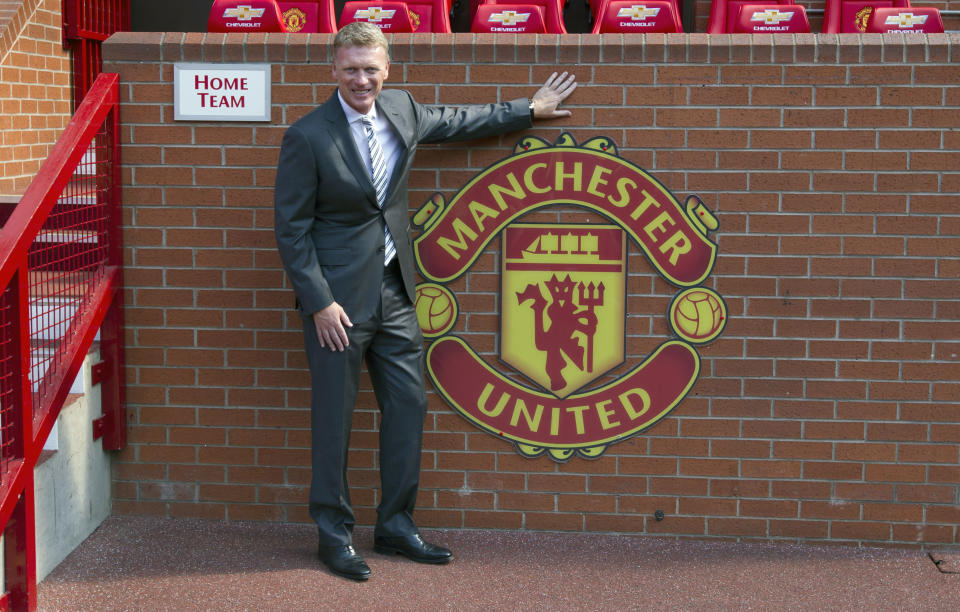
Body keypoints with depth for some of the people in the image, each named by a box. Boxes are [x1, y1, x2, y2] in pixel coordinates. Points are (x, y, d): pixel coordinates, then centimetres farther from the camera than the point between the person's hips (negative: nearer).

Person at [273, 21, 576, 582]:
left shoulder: (402, 109, 3)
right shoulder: (307, 138, -14)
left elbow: (458, 121, 23)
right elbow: (292, 229, -11)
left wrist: (530, 110, 27)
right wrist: (319, 304, -16)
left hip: (395, 291, 6)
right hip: (339, 299, -6)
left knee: (409, 405, 10)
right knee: (334, 418, 2)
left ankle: (396, 525, 24)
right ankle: (335, 533, 18)